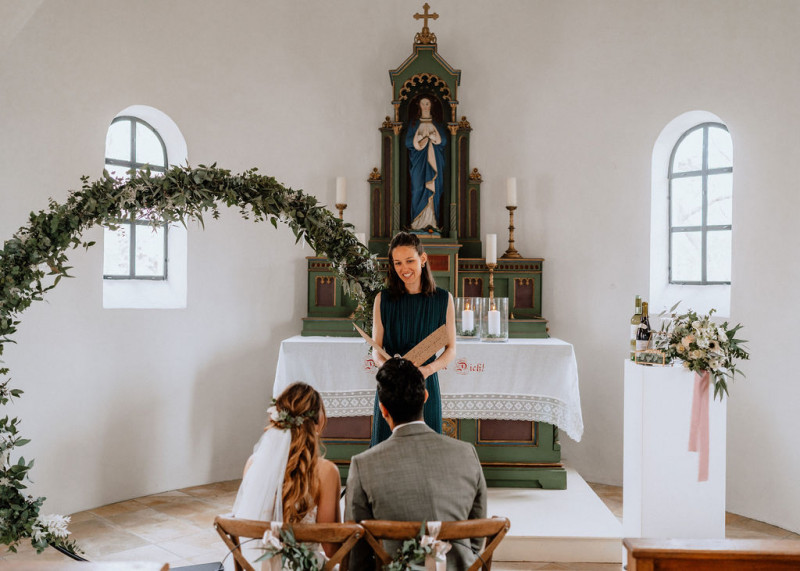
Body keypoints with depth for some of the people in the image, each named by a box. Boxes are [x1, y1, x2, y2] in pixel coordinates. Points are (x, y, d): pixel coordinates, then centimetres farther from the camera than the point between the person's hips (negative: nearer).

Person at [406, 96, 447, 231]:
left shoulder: (437, 124, 11)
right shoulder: (414, 123, 10)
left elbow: (444, 141, 0)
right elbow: (408, 142, 2)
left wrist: (430, 136, -12)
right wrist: (419, 137, -13)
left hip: (433, 160, 1)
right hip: (418, 160, -1)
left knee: (433, 189, -5)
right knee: (418, 189, -8)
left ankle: (432, 221, -3)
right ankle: (418, 221, -7)